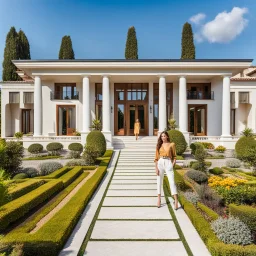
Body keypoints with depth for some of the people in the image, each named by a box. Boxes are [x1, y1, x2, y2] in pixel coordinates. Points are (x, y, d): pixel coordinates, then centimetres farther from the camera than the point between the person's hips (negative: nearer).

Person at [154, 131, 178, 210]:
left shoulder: (172, 144, 4)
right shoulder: (159, 145, 9)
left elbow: (174, 156, 7)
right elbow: (156, 157, 7)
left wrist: (173, 165, -6)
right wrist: (156, 168, -2)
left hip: (168, 163, -2)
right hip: (160, 163, 2)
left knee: (172, 182, -8)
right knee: (159, 182, 6)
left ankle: (176, 201, -4)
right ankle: (159, 199, 18)